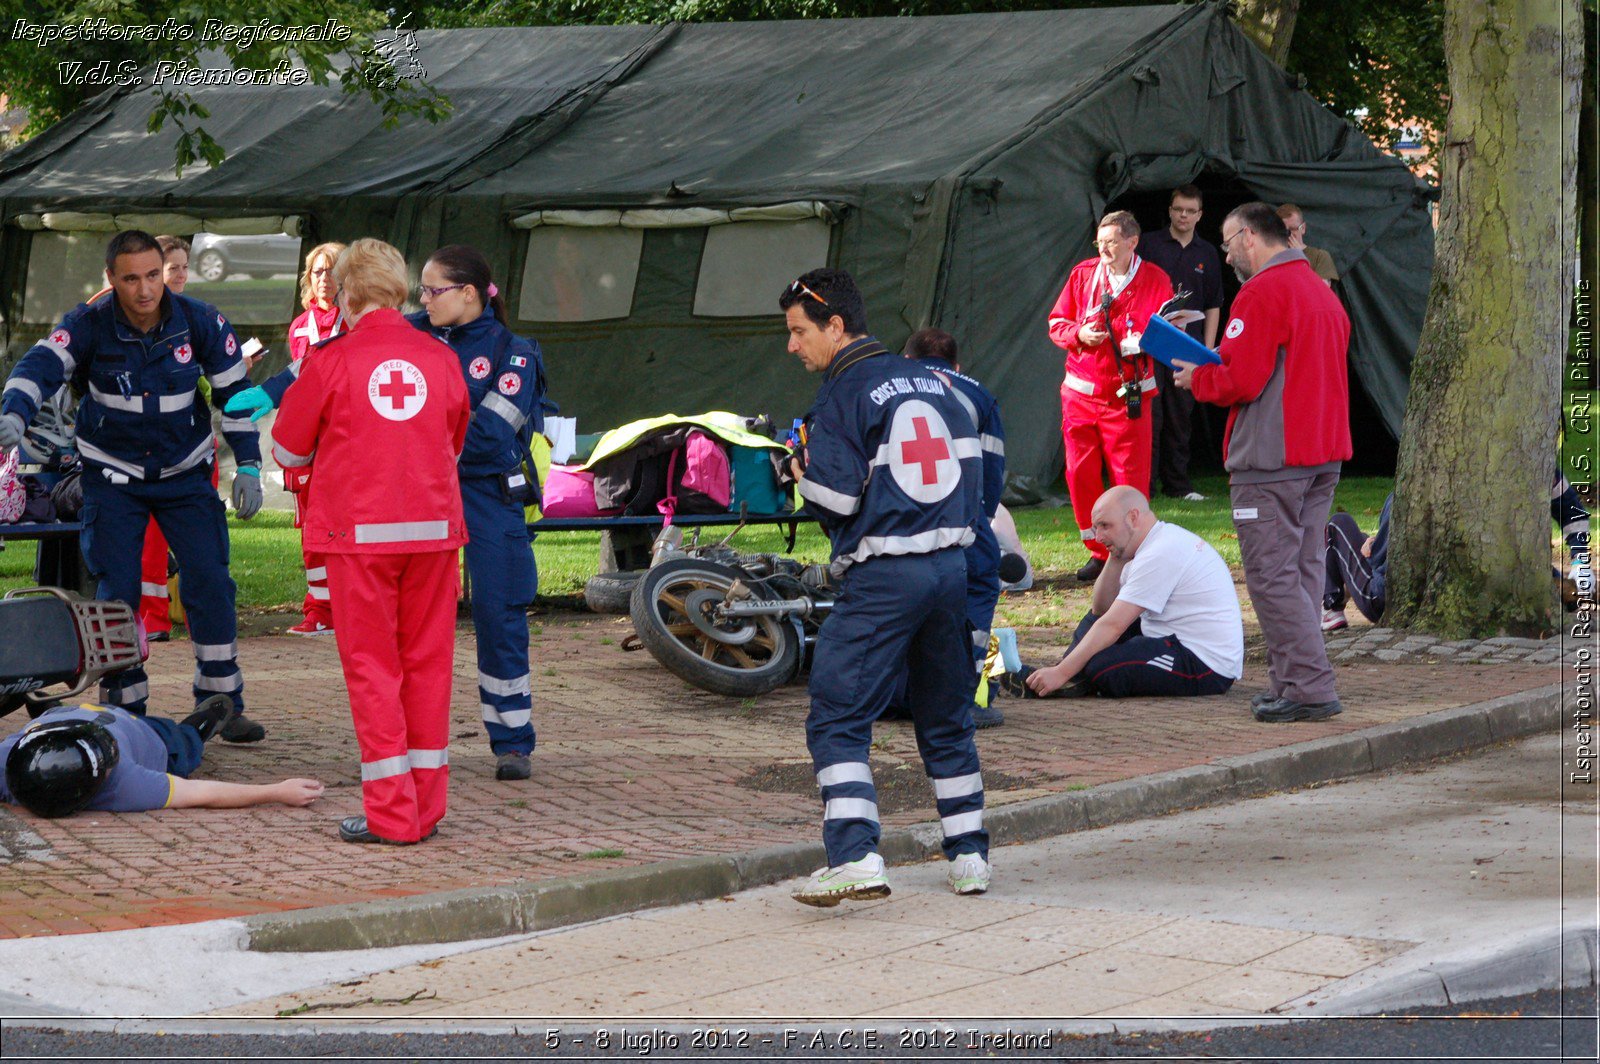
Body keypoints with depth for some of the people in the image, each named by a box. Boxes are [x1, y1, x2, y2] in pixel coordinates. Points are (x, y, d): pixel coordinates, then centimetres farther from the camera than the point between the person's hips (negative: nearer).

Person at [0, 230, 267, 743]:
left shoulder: (200, 323, -10)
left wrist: (248, 466, -3)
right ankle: (124, 711, 8)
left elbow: (235, 393, -1)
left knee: (210, 581, -7)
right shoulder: (89, 325, -16)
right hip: (113, 476, -1)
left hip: (185, 473, 1)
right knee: (116, 591, -4)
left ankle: (222, 703, 5)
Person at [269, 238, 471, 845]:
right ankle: (426, 808, 13)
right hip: (432, 525, 3)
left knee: (372, 665, 2)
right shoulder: (440, 359, 5)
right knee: (427, 662, 10)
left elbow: (288, 451, 4)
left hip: (360, 529, -3)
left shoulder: (333, 361, -5)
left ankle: (391, 813, -1)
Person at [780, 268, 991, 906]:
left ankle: (855, 858, -20)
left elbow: (834, 499, -13)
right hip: (951, 566, 7)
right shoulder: (929, 383, 14)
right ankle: (970, 859, 20)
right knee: (946, 720, 18)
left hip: (882, 578, -7)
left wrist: (804, 471, 6)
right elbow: (973, 467, 14)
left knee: (836, 720, -6)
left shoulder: (842, 396, -7)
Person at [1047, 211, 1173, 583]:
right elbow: (1056, 322, 11)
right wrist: (1079, 334, -10)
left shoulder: (1154, 280, -1)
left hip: (1128, 396, -3)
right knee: (1080, 474, 2)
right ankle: (1098, 552, 14)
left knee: (1130, 477, -4)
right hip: (1081, 394, 3)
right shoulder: (1083, 274, 7)